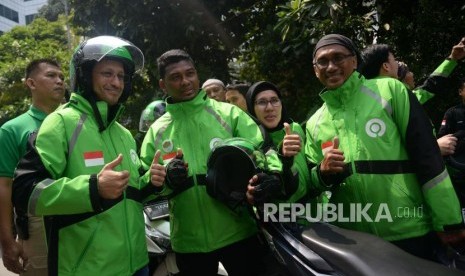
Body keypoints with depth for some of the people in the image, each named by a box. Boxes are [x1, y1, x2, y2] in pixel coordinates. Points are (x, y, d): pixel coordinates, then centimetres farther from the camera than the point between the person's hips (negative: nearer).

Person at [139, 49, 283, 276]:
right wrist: (162, 181, -15)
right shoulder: (156, 131, 7)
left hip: (238, 234, -1)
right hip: (188, 242, 2)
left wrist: (271, 175, -26)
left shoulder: (229, 113, 1)